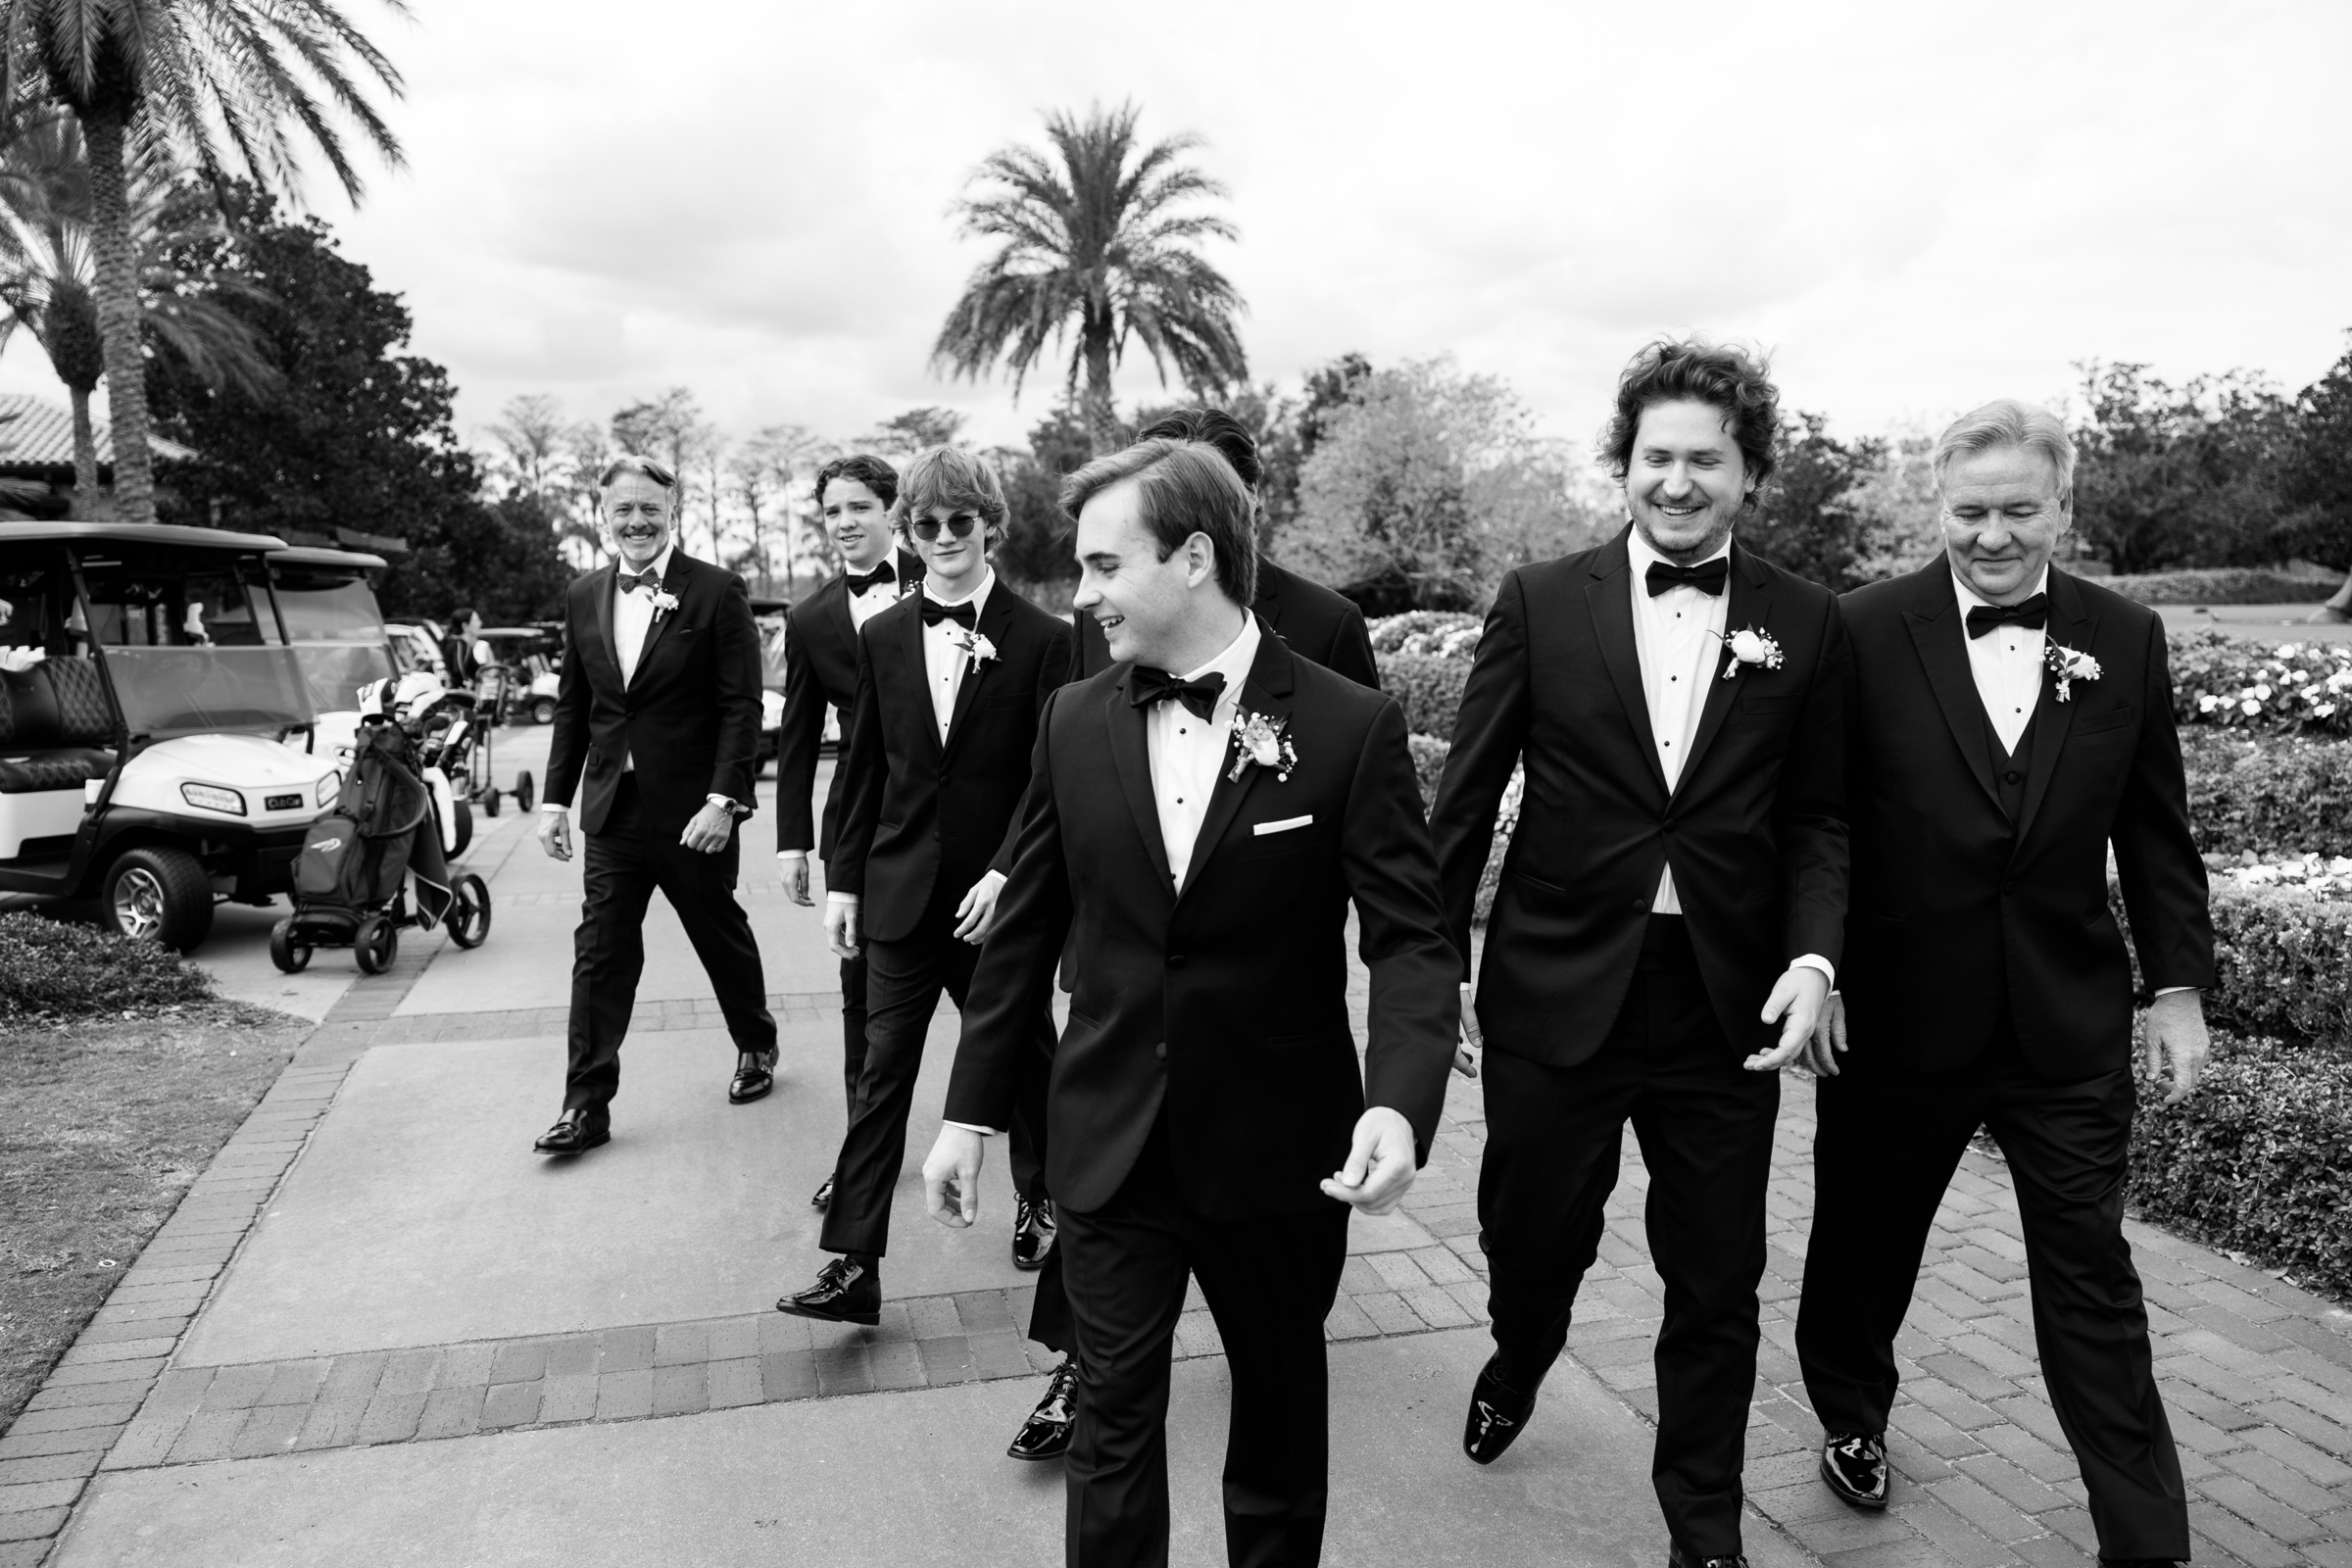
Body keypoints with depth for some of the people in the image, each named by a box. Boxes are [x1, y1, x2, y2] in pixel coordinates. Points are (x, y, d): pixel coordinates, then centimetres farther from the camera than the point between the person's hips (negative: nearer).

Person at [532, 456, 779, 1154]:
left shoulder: (718, 592, -9)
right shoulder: (584, 598, 7)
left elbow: (742, 706, -12)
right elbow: (572, 705, 12)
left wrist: (722, 800, -19)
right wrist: (555, 797, 6)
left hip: (693, 811, -4)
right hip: (612, 809, 4)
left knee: (723, 937, 13)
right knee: (599, 956, 2)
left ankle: (756, 1044, 38)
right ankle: (586, 1105, 9)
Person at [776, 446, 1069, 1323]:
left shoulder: (1040, 639, -6)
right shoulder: (883, 638, 5)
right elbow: (865, 768, 9)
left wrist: (1005, 871, -16)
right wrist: (844, 876, 6)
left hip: (999, 894, -2)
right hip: (902, 891, 3)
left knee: (1023, 1055, 14)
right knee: (882, 1072, 2)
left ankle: (1041, 1196, 38)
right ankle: (852, 1265, 6)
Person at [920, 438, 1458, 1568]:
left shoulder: (1350, 725, -11)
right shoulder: (1075, 721, -1)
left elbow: (1411, 941, -12)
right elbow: (1025, 932, 5)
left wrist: (1400, 1103, -29)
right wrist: (971, 1111, 5)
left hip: (1279, 1146, -1)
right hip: (1109, 1144, 2)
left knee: (1280, 1406, 19)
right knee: (1113, 1416, 10)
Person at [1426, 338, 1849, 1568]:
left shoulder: (1805, 624, 2)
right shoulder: (1540, 601, -2)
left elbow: (1817, 818, 6)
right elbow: (1467, 797, -1)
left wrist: (1813, 955, -10)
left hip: (1726, 1006, 1)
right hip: (1557, 991, 0)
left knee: (1716, 1284, 11)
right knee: (1529, 1238, 16)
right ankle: (1517, 1363, 52)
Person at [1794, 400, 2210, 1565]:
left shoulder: (2126, 640, 1)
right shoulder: (1866, 632, -8)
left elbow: (2155, 835, 7)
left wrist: (2179, 987, 4)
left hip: (2069, 1022, 2)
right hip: (1897, 1016, -1)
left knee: (2093, 1282, 9)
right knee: (1865, 1243, 17)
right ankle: (1851, 1418, 43)